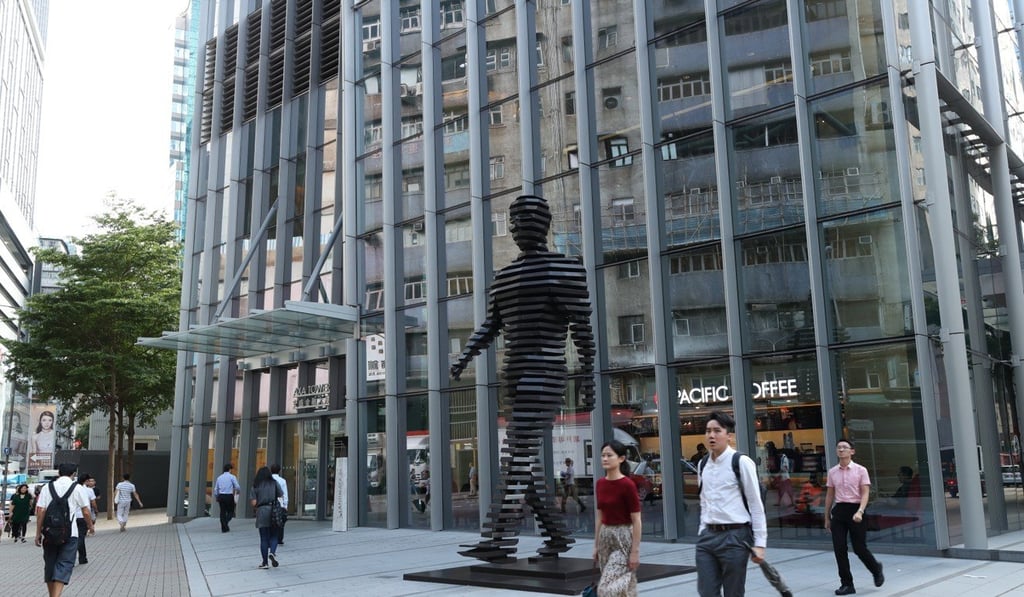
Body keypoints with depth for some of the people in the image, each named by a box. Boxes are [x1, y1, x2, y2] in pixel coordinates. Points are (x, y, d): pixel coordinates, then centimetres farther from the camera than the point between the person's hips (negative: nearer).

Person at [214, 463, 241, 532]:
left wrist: (216, 498, 24)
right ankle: (225, 522, -19)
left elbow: (216, 489, 13)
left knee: (223, 512, 9)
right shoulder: (232, 477, -3)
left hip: (221, 496, 4)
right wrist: (239, 492, 13)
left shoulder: (219, 477, 11)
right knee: (230, 512, 6)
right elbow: (237, 487, -9)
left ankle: (224, 528, 9)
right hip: (229, 496, -4)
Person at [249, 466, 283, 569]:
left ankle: (264, 563, 9)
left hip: (261, 511, 0)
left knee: (264, 538, 6)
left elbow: (253, 503, -4)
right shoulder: (274, 483, 4)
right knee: (274, 535, 11)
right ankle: (272, 552, -17)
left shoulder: (255, 486, 4)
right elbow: (280, 497, 1)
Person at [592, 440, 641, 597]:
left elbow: (636, 521, -14)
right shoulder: (600, 484, 5)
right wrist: (596, 544, 14)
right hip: (605, 537, 7)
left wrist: (635, 551, -15)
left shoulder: (627, 485, -16)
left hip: (623, 539, -7)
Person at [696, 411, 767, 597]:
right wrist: (703, 532, 15)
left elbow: (756, 505, -7)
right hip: (707, 537, 5)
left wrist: (759, 543, -8)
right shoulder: (703, 465, 10)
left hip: (734, 537, -5)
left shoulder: (741, 462, -8)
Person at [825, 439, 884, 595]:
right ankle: (846, 584, 8)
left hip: (855, 510, -3)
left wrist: (860, 512, -23)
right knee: (839, 549, -2)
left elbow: (865, 493, -9)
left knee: (860, 548, 1)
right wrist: (827, 517, 13)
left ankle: (876, 569, 32)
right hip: (838, 511, 4)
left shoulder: (860, 470, -3)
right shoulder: (832, 472, 8)